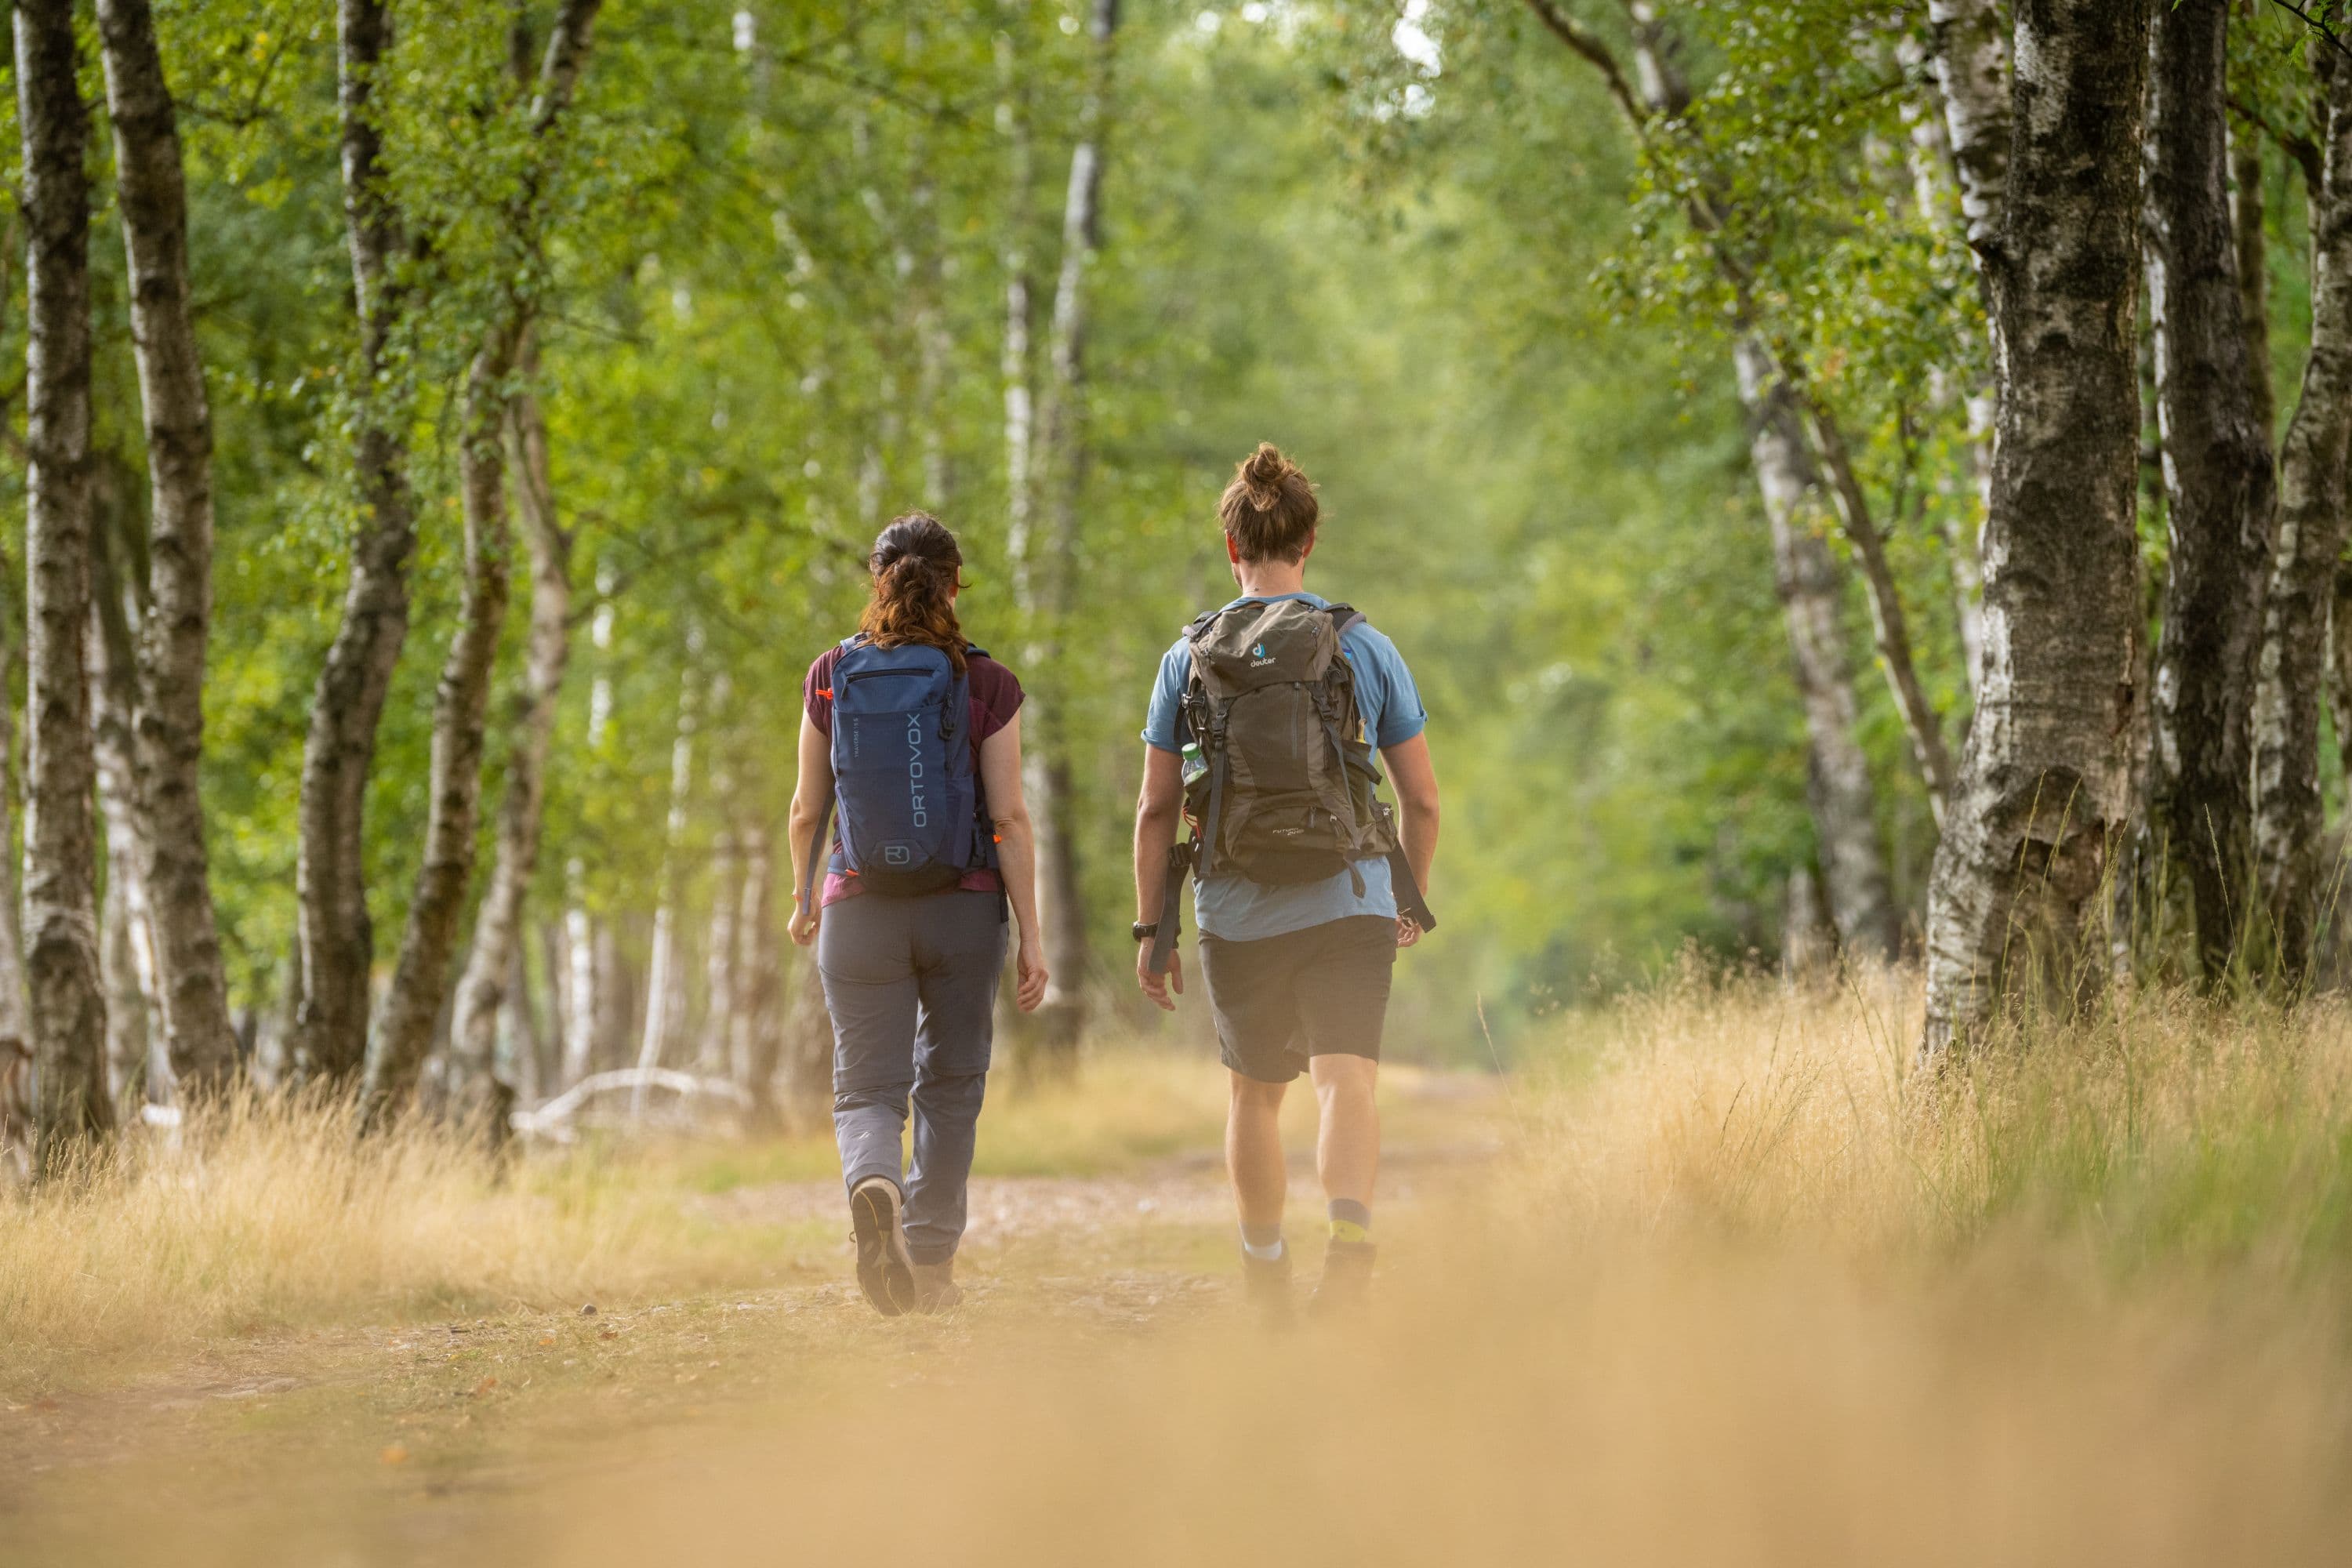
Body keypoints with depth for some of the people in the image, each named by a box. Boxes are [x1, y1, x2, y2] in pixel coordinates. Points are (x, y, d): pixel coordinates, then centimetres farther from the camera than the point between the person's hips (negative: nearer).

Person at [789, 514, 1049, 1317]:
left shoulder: (831, 676, -1)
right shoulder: (986, 684, -6)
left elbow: (808, 807, 5)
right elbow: (1010, 818, -8)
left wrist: (803, 897, 20)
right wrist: (1032, 937, -3)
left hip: (861, 910, 0)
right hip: (964, 909, 0)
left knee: (867, 1088, 4)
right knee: (950, 1085, 16)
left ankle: (873, 1184, -29)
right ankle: (930, 1264, 19)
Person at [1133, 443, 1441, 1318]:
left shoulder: (1190, 659, 2)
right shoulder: (1364, 648, 2)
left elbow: (1156, 810, 1)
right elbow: (1423, 798, 5)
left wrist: (1152, 929, 8)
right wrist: (1411, 902, 19)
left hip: (1237, 914, 2)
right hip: (1347, 902, -1)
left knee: (1256, 1091, 19)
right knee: (1346, 1081, -11)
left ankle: (1265, 1270, 30)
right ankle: (1351, 1230, -38)